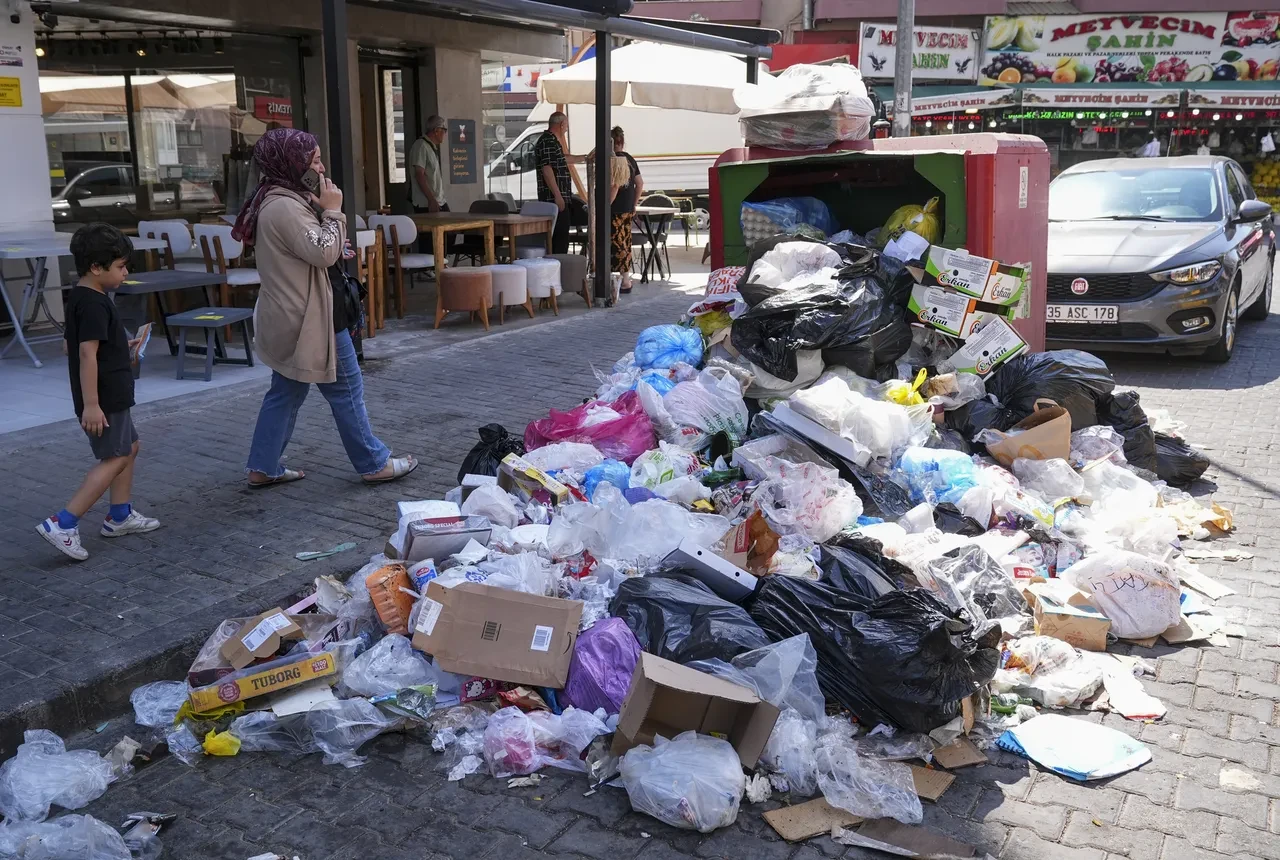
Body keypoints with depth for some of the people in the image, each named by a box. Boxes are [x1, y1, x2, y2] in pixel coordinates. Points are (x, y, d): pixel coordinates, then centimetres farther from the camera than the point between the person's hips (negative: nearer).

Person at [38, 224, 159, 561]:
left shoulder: (82, 298, 11)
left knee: (129, 448, 19)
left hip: (112, 397, 10)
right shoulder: (93, 304, -20)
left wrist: (122, 347, 16)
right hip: (103, 400, -10)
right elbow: (87, 354, -25)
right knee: (114, 459, -7)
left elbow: (84, 346, 19)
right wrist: (91, 404, -26)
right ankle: (63, 523, -8)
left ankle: (120, 516, 28)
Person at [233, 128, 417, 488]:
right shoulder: (286, 207, -21)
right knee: (347, 390, 0)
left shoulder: (279, 201, 14)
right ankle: (375, 464, 10)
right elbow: (324, 253, -24)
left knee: (286, 392, 15)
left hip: (291, 318, 11)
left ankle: (263, 467, 20)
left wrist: (322, 209, 8)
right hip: (310, 318, -11)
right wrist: (332, 210, -15)